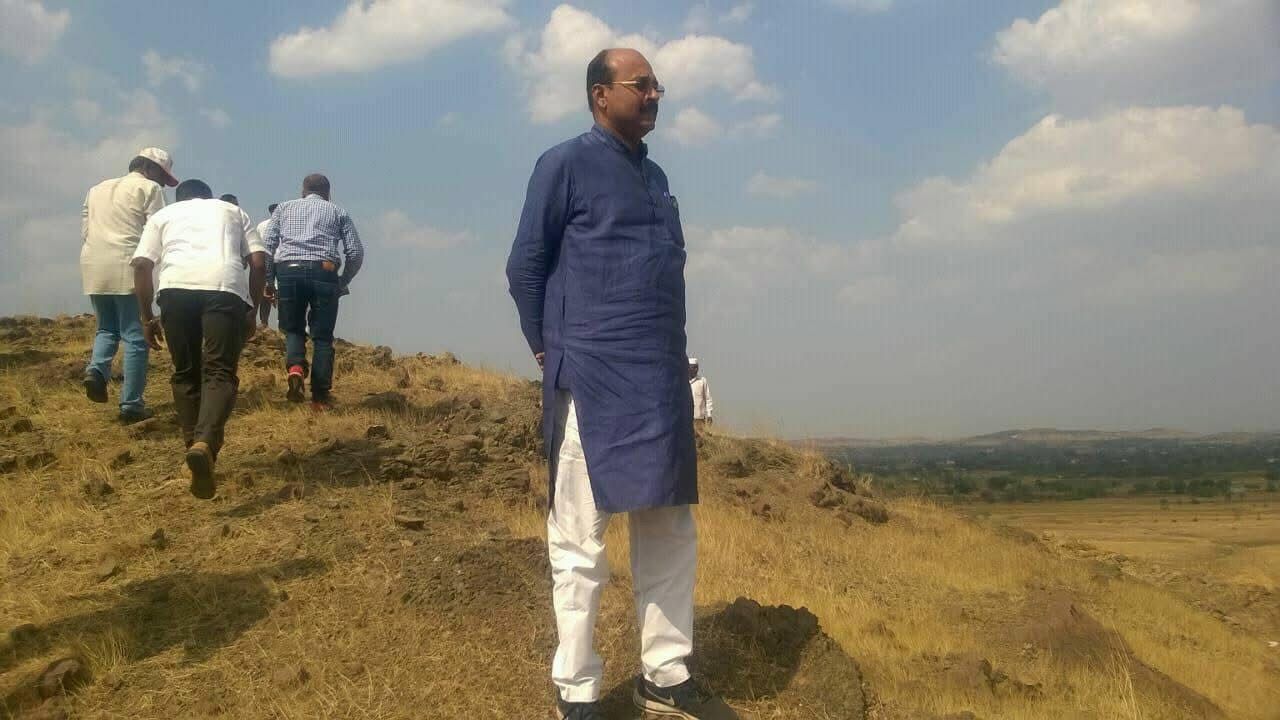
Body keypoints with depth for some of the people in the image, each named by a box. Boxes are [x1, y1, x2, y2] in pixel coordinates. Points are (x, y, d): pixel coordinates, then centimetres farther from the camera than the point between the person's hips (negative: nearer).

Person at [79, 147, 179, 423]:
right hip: (127, 267, -6)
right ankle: (131, 404, -3)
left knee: (107, 327, 21)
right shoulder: (148, 188, 3)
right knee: (135, 336, -1)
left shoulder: (97, 189, 23)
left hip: (93, 265, 6)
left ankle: (96, 368, -8)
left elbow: (84, 230, 19)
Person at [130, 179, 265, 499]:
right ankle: (205, 444, -30)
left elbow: (141, 265, 15)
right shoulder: (233, 211, 33)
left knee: (185, 374, 15)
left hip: (176, 285, 1)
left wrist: (148, 318, 21)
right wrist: (252, 312, 23)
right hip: (225, 286, -1)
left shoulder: (163, 214, 32)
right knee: (220, 373, -6)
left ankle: (195, 447, 15)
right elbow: (258, 262, 17)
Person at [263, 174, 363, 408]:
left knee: (293, 329, 17)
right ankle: (320, 396, 0)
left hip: (288, 270, 1)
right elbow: (356, 253, 9)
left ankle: (295, 366, -12)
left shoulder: (285, 208, 22)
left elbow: (267, 246, 11)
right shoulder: (338, 212, 19)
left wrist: (269, 281, 15)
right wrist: (343, 283, 20)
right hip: (324, 272, -1)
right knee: (322, 335, 6)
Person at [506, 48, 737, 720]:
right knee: (581, 540, 0)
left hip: (662, 382, 7)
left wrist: (672, 358, 13)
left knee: (669, 532, 10)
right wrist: (550, 353, -1)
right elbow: (525, 267, -2)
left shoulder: (655, 176, 19)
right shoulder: (566, 164, -2)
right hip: (592, 380, -7)